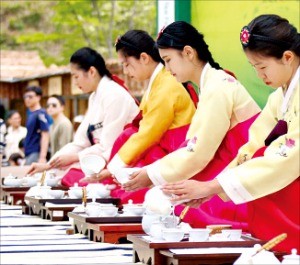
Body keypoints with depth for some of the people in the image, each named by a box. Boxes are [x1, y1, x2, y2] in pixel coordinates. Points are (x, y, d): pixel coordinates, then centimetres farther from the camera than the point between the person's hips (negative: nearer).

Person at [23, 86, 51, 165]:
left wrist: (42, 157, -22)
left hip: (36, 154, -9)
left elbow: (45, 136, -15)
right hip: (29, 154, 9)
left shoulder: (41, 114, -10)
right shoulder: (31, 114, 16)